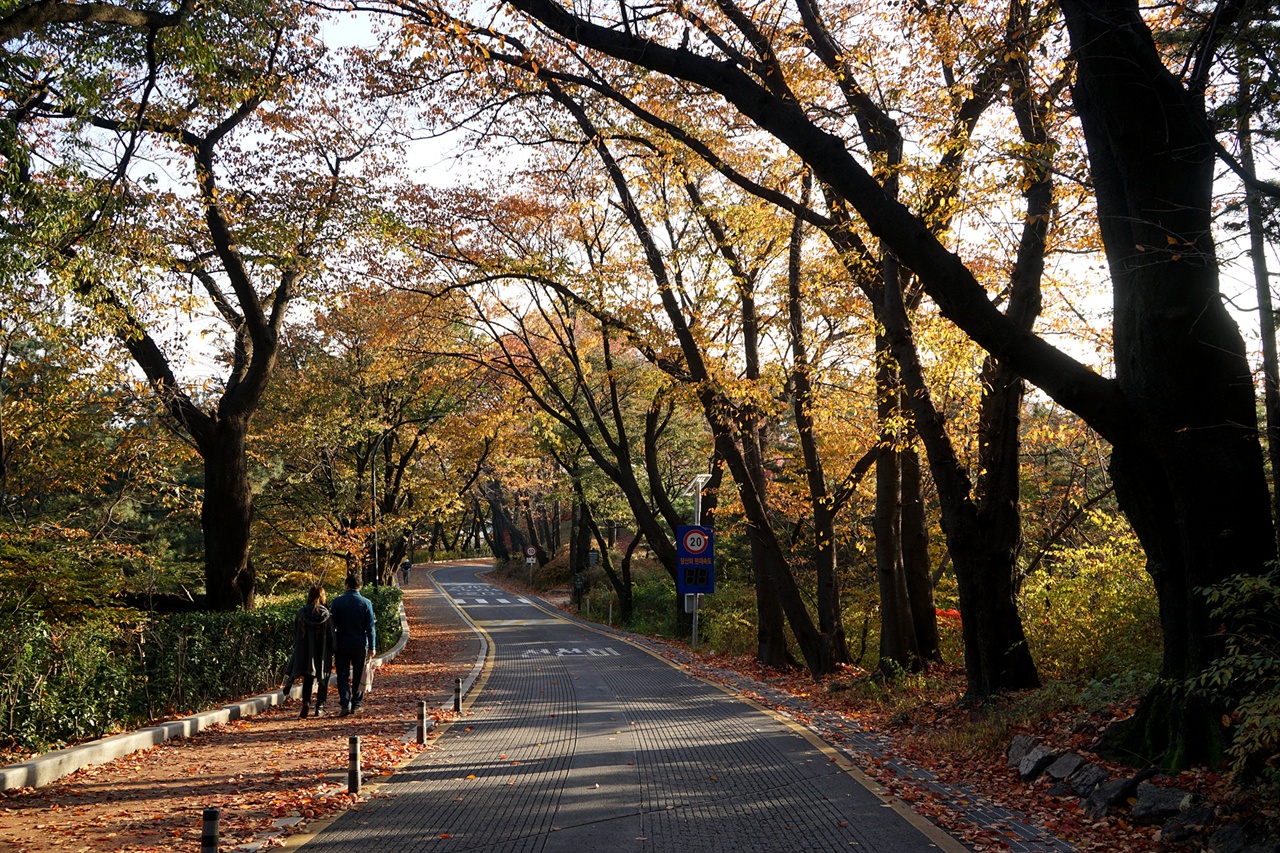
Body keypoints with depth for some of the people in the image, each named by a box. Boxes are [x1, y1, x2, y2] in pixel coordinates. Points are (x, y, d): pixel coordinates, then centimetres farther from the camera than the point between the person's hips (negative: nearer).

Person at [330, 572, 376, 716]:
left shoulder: (337, 602, -4)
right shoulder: (366, 603, -5)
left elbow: (332, 625, 0)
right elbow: (370, 627, -4)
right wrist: (372, 647, 2)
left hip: (342, 645, 0)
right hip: (360, 645, 0)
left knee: (343, 676, 5)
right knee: (358, 676, 11)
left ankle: (345, 704, -7)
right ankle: (356, 705, 14)